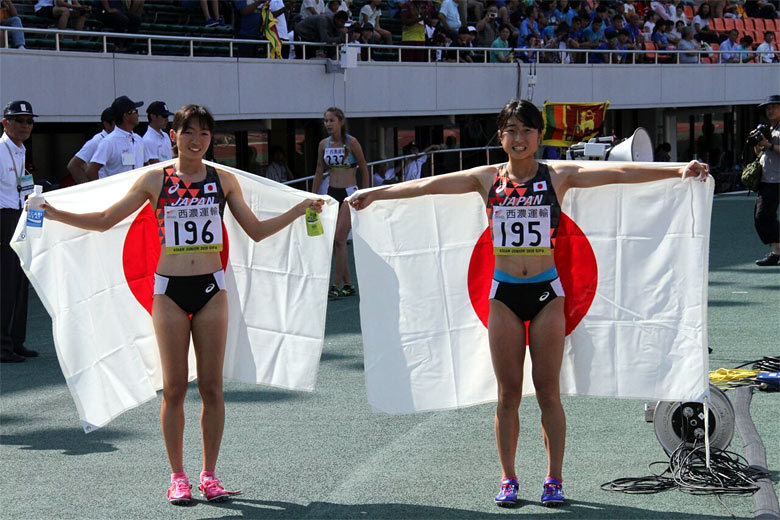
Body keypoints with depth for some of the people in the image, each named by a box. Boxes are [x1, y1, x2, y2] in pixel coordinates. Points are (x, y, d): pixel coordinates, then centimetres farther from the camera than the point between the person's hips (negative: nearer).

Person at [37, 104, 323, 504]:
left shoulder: (224, 181, 6)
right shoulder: (155, 180, 2)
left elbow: (256, 231, 12)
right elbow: (104, 221, 6)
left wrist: (299, 210, 4)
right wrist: (55, 214, -3)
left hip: (211, 289, 1)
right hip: (170, 290, -1)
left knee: (212, 386, 2)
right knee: (174, 388, 1)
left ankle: (209, 474, 12)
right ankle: (177, 476, 11)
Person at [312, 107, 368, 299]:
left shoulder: (351, 142, -8)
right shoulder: (323, 144, 6)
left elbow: (364, 169, -1)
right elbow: (319, 172, 15)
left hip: (349, 194, -6)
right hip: (331, 193, 6)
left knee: (339, 239, -13)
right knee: (334, 241, 4)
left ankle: (336, 285, -10)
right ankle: (348, 284, 13)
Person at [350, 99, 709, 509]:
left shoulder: (559, 176, -1)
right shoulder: (487, 178, 3)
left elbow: (617, 173, -8)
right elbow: (430, 185, 4)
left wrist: (678, 171, -15)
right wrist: (374, 194, 4)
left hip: (546, 291, -1)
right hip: (503, 292, 1)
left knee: (548, 391, 3)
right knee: (508, 393, 5)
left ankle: (554, 479, 12)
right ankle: (508, 479, 13)